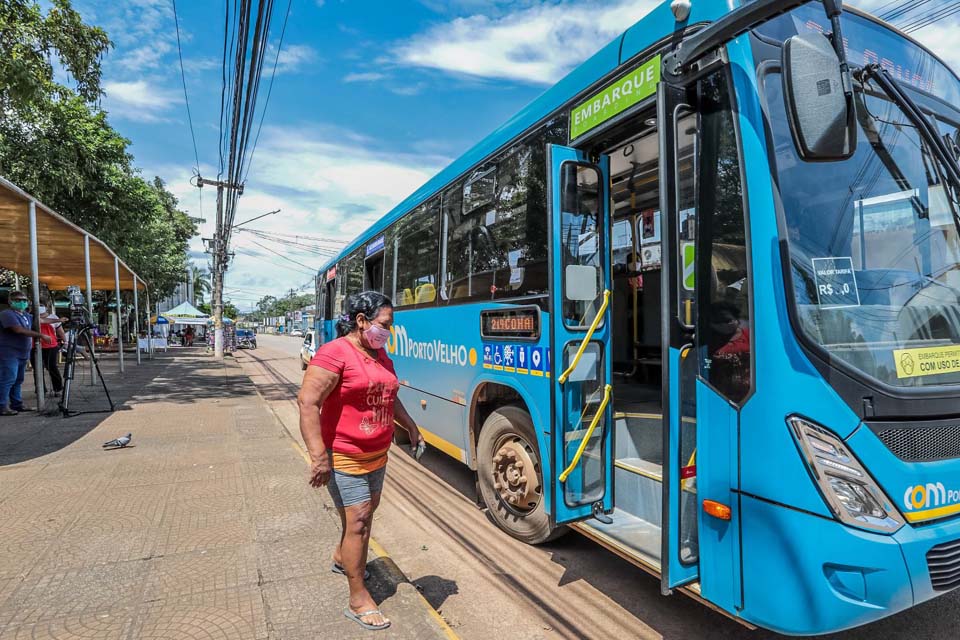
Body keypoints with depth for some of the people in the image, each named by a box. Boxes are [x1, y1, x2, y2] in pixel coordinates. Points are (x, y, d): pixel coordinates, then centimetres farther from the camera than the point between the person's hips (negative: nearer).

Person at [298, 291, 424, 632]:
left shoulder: (380, 354, 7)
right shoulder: (334, 353, -20)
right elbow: (307, 402, -25)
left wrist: (411, 427, 23)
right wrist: (318, 456, -29)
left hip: (377, 455, 9)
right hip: (344, 457, -8)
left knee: (366, 511, 22)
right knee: (358, 520, -3)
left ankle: (342, 557, 49)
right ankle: (359, 600, 13)